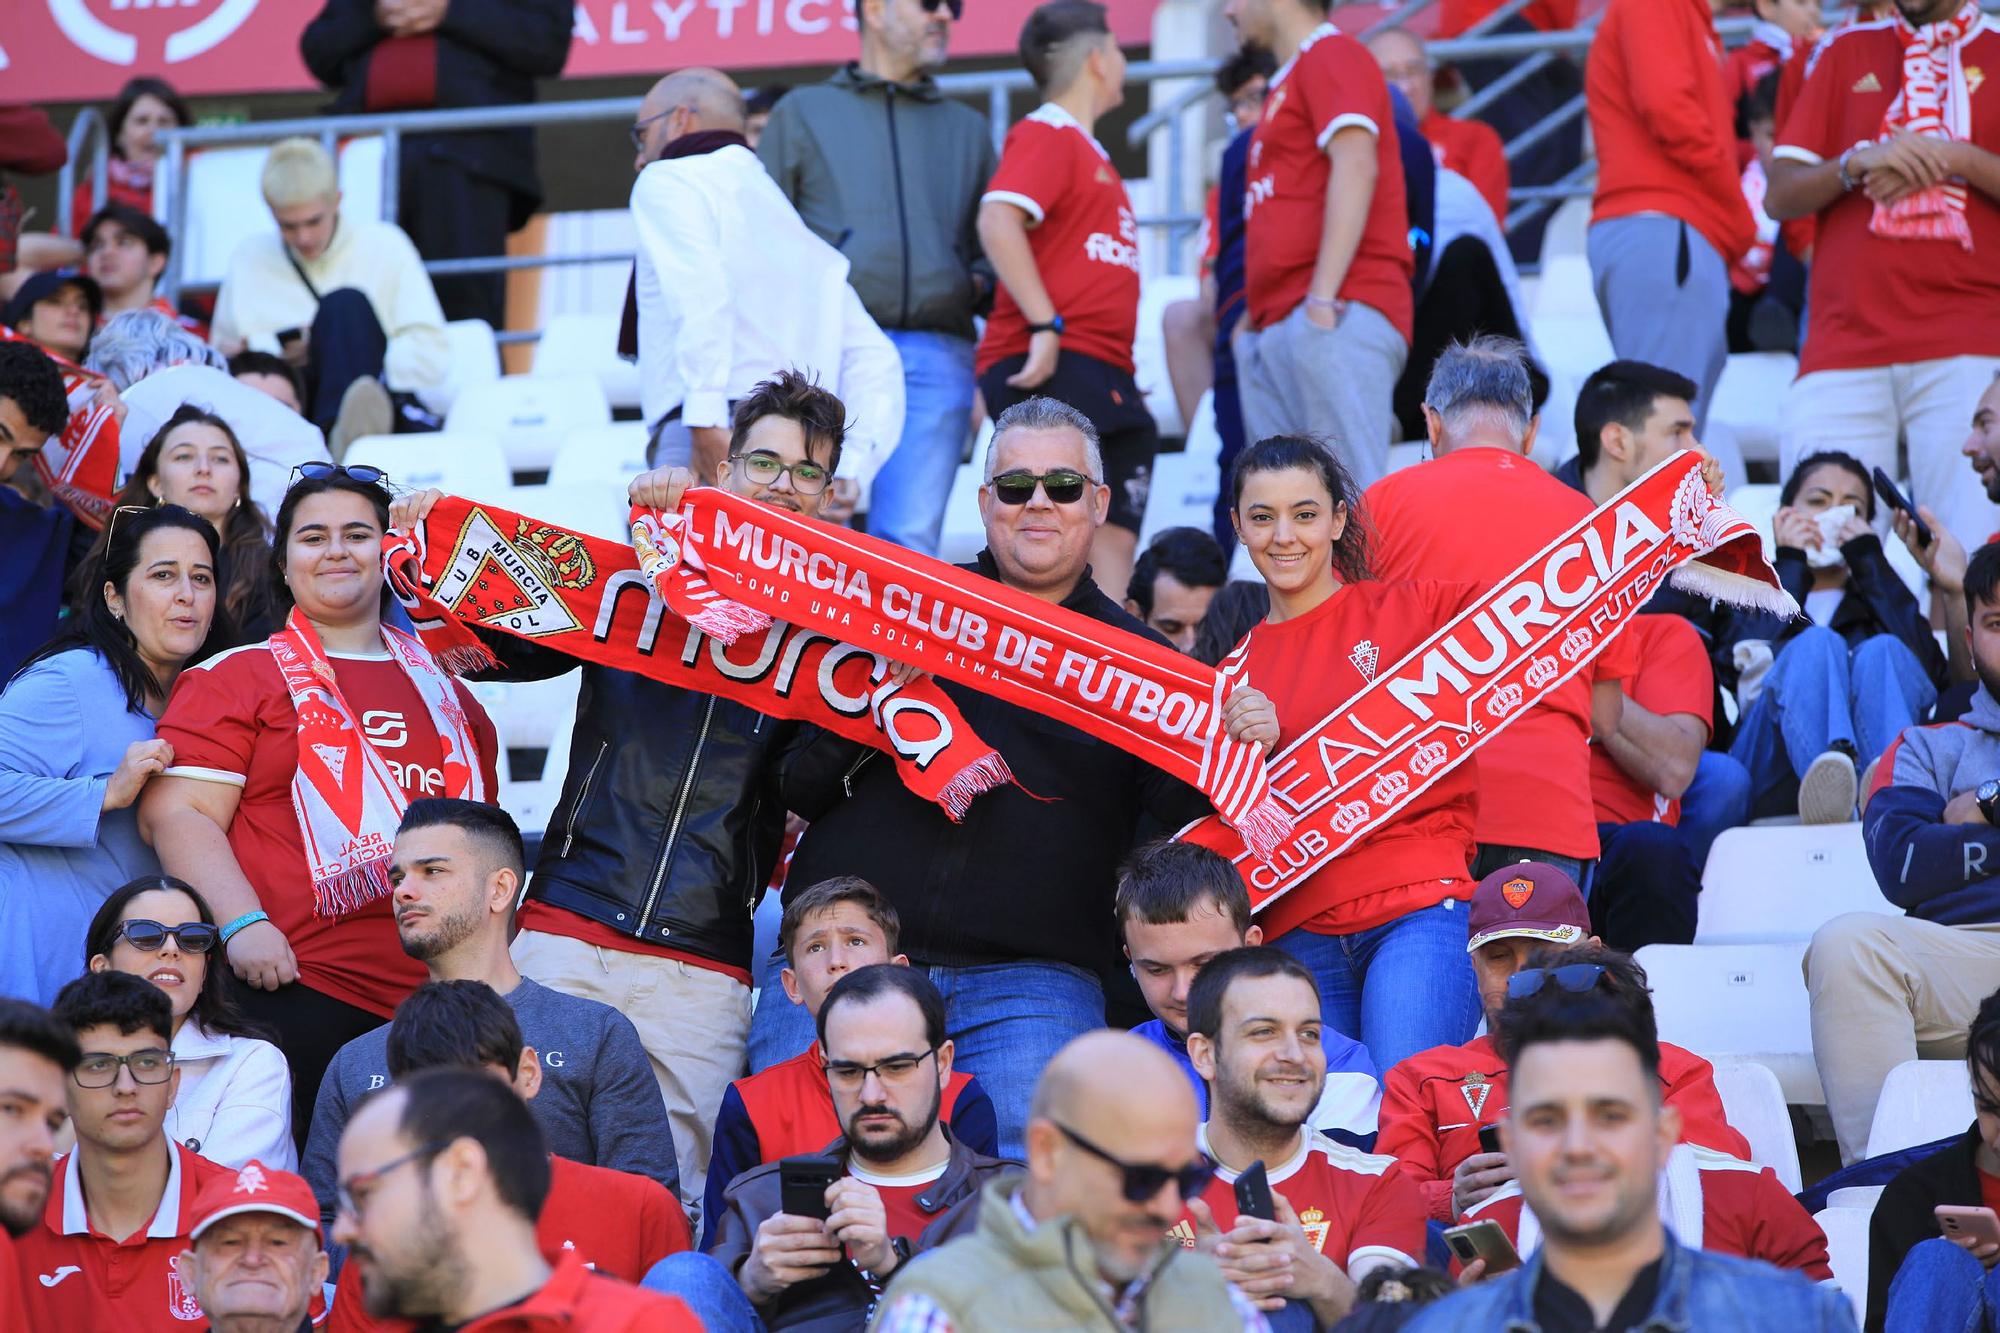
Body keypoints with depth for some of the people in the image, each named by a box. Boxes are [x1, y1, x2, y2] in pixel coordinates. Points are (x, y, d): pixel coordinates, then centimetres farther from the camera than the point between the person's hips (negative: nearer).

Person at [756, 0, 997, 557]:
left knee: (910, 540, -9)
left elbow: (992, 247, 29)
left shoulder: (967, 128, 27)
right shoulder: (802, 113, 17)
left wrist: (980, 284, 5)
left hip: (937, 359, 2)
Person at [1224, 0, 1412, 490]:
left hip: (1337, 319, -10)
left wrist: (1324, 295, -21)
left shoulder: (1333, 55, 0)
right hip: (1271, 329, 10)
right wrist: (1253, 315, 21)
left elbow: (1355, 168, -14)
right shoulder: (1286, 82, 28)